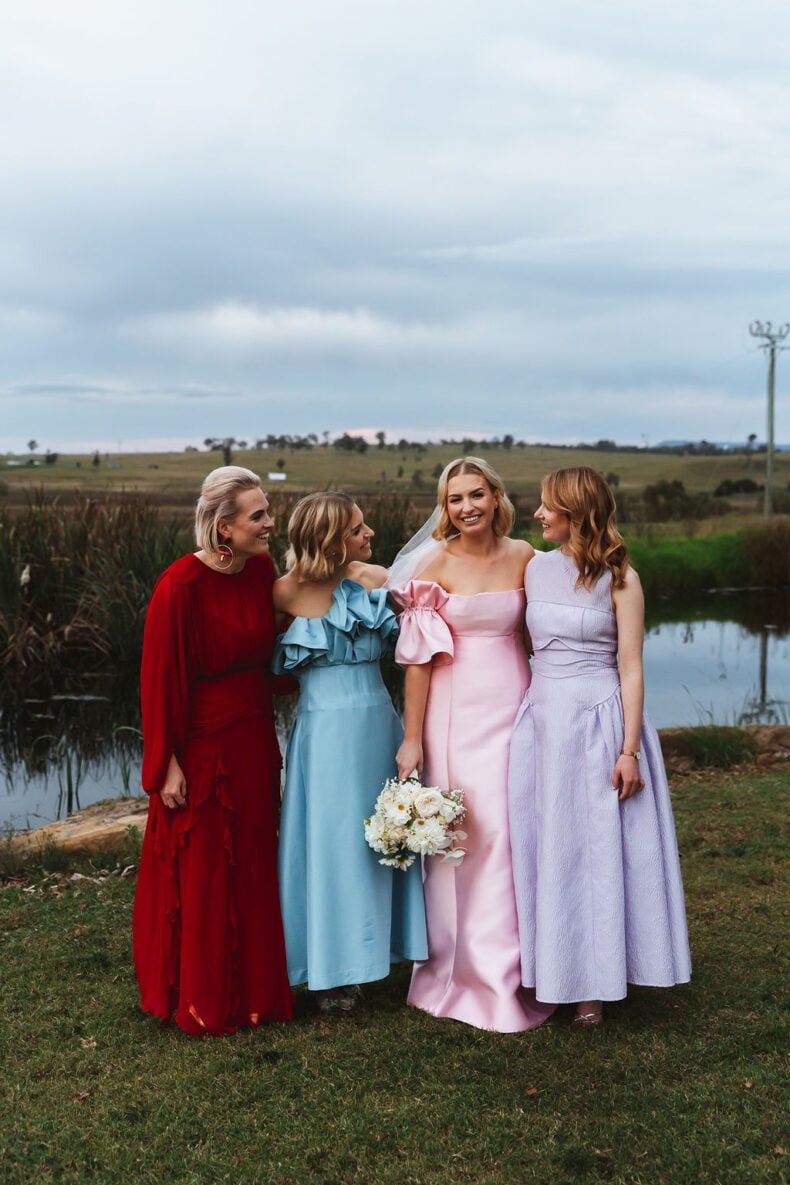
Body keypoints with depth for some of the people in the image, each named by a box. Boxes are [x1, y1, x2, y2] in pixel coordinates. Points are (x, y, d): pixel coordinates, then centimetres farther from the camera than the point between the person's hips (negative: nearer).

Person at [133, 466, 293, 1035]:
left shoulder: (263, 571, -1)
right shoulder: (180, 587, -19)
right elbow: (160, 678, -14)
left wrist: (270, 732, 10)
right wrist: (168, 764, -13)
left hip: (254, 741, 6)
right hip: (202, 746, -6)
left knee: (254, 866, 14)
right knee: (201, 875, 7)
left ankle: (253, 988, 30)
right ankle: (202, 1003, 23)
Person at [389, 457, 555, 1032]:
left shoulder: (522, 556, 5)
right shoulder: (435, 563, -5)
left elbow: (536, 633, 13)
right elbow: (419, 656, -6)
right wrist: (412, 739, -7)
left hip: (514, 704, 3)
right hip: (455, 710, -3)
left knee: (512, 830, 3)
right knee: (464, 834, -1)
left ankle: (512, 971, 18)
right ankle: (467, 971, 15)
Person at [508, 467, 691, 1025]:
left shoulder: (619, 578, -6)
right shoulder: (537, 568, 8)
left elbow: (631, 667, -8)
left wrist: (629, 750, -13)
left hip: (599, 722, -5)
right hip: (543, 718, 5)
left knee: (597, 847, 3)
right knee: (544, 847, 9)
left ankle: (593, 982, 17)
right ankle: (547, 973, 22)